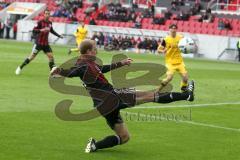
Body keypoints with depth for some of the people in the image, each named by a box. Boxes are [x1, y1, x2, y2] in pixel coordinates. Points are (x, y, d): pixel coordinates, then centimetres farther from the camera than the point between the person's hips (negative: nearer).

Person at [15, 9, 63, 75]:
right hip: (38, 43, -6)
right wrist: (41, 30, -35)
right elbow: (34, 29, -18)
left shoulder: (50, 23, 8)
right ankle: (20, 68, 6)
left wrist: (59, 35, 27)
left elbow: (52, 30, 27)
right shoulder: (40, 22, -11)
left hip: (46, 44, 6)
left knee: (51, 56, -2)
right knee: (32, 56, -5)